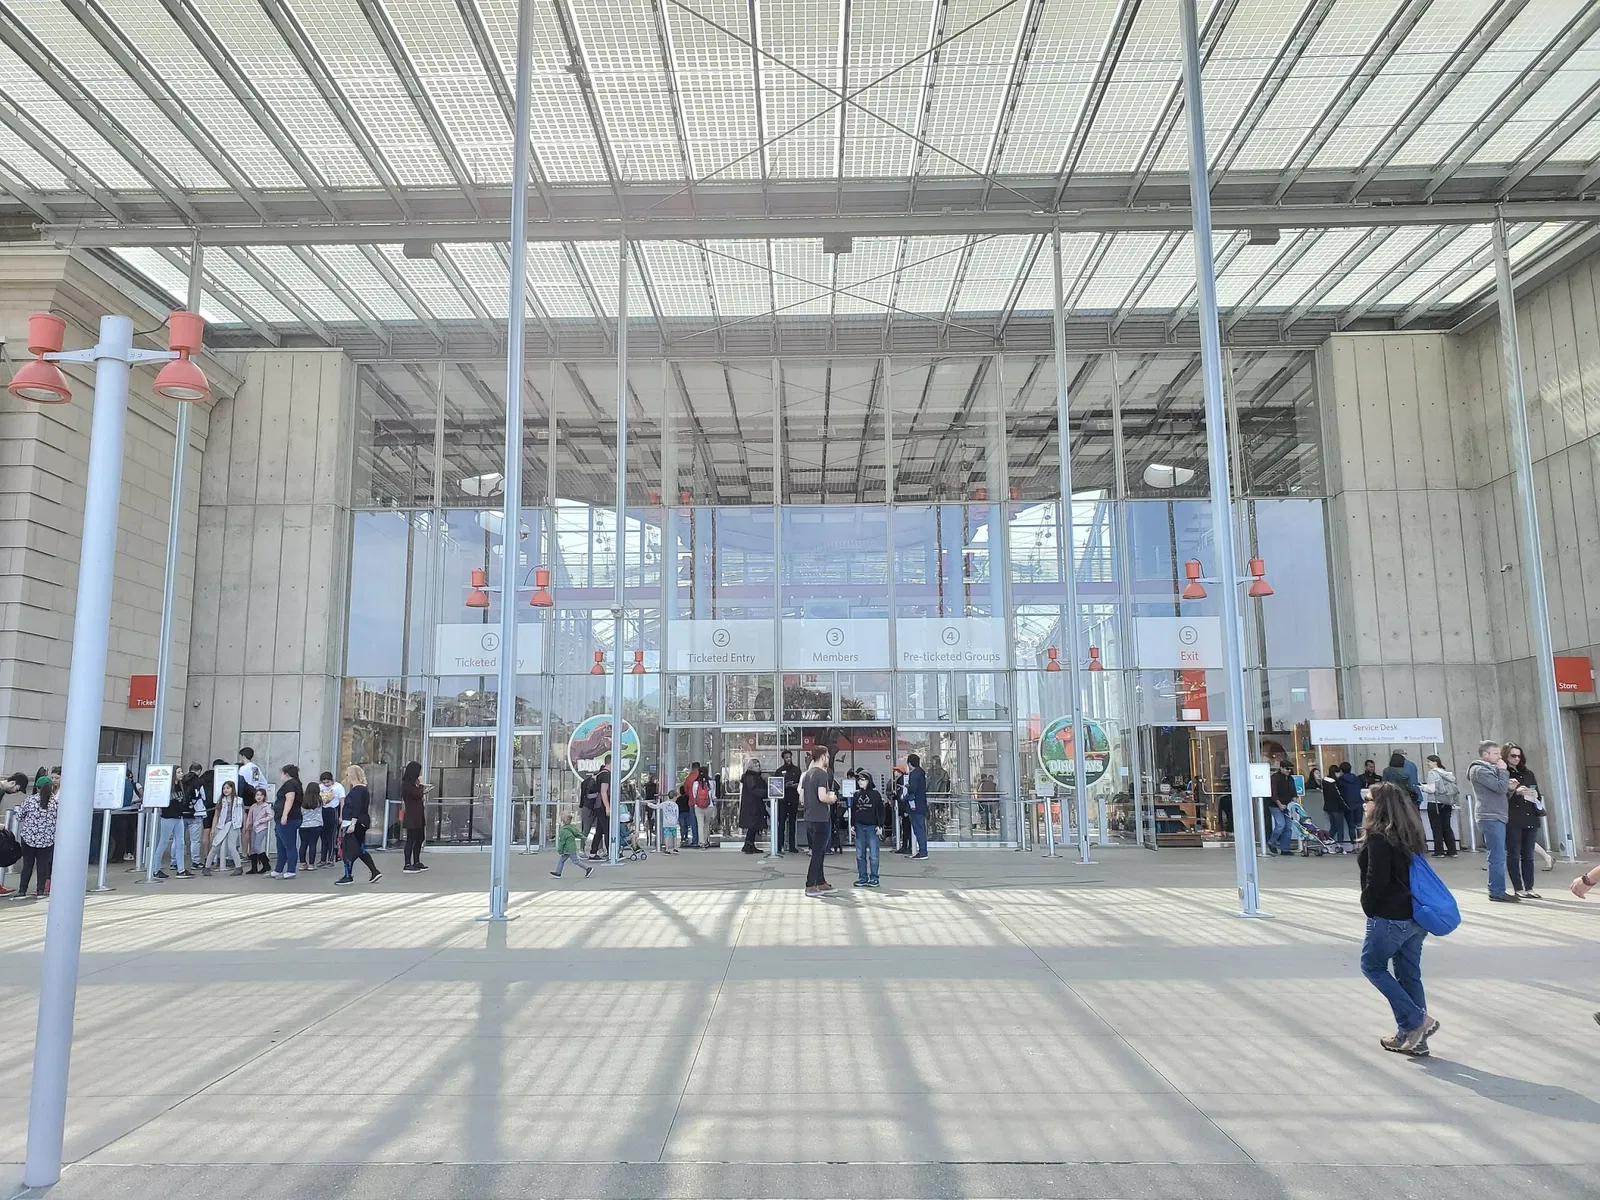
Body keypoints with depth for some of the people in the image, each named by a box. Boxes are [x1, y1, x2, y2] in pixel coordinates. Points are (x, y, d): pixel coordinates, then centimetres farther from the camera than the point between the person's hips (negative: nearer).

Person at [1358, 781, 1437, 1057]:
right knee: (1409, 974, 14)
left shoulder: (1378, 837, -17)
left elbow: (1376, 879, -21)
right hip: (1415, 916, 8)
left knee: (1372, 966, 9)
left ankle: (1417, 1021, 2)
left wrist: (1368, 907, -5)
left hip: (1389, 917, -8)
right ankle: (1411, 1037, 20)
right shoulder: (1410, 835, 9)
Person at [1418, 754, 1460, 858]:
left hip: (1435, 804, -7)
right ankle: (1452, 851, 11)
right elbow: (1455, 788, 11)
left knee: (1437, 828, 0)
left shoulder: (1432, 773, -12)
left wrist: (1422, 787, -1)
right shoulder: (1446, 773, 9)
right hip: (1447, 804, 7)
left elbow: (1431, 789, -16)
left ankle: (1439, 852, 2)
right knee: (1447, 827, 11)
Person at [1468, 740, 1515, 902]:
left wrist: (1510, 788, 2)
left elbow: (1502, 793, 23)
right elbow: (1501, 787, -18)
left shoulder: (1489, 769, 21)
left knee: (1498, 857, 11)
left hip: (1497, 818, 10)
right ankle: (1497, 891, -8)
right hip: (1491, 818, -10)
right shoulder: (1479, 770, -9)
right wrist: (1503, 770, -4)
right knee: (1498, 857, -10)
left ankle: (1497, 890, 14)